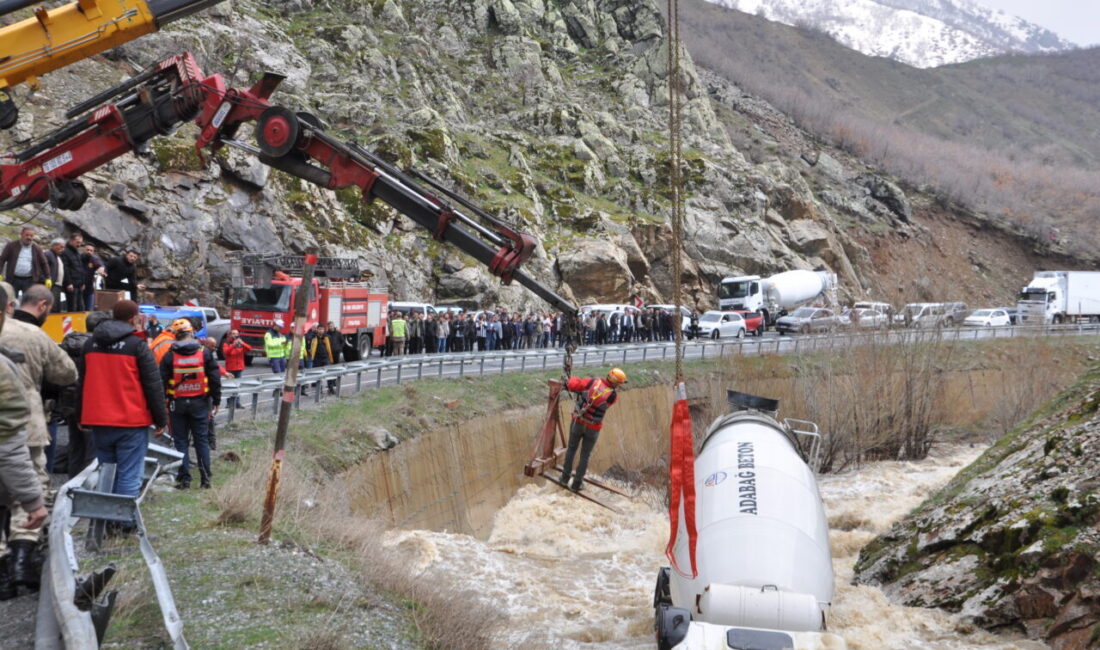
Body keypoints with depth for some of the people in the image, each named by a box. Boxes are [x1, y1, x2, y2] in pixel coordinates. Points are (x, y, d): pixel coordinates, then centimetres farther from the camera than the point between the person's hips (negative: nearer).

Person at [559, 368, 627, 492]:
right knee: (585, 455, 15)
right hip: (593, 428, -2)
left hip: (578, 422, 2)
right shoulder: (612, 396, -18)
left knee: (571, 448, 21)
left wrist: (573, 380, 7)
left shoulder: (592, 382, -17)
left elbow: (573, 385, -16)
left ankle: (565, 478, 28)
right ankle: (577, 484, 21)